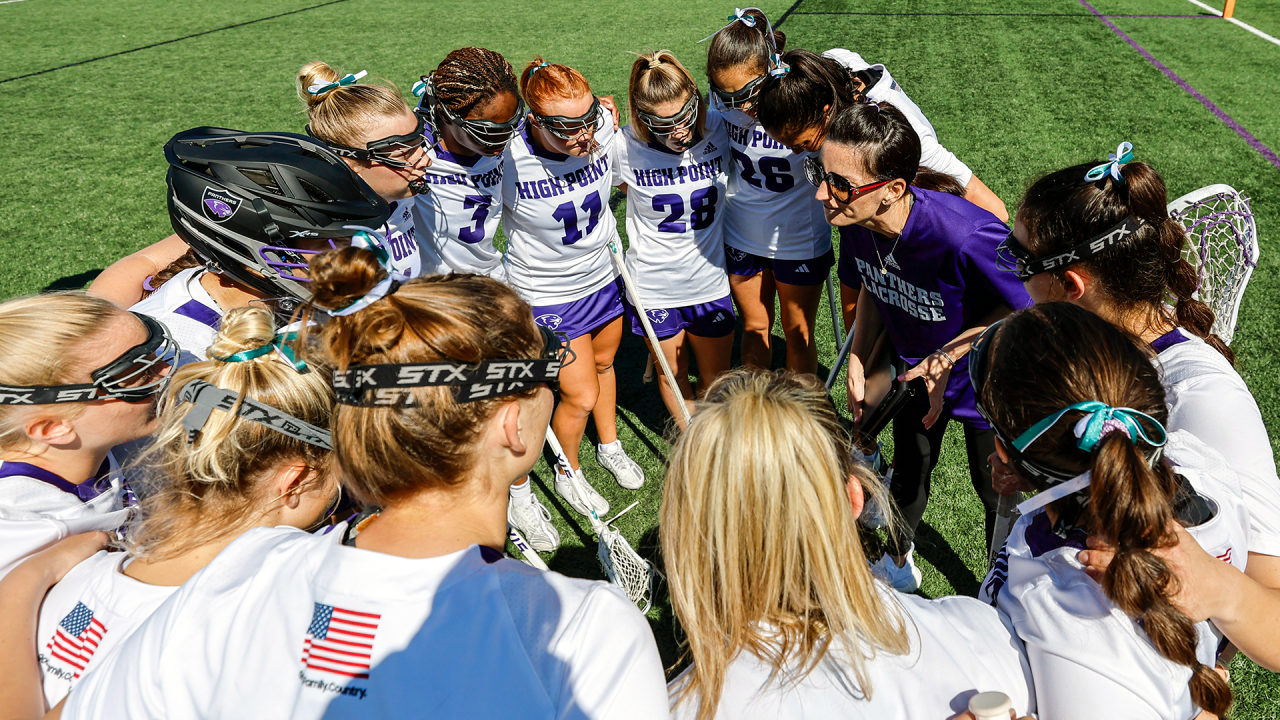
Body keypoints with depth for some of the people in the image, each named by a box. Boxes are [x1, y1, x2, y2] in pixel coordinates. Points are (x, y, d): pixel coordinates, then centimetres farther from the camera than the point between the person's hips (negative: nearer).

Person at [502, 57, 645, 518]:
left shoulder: (604, 133, -18)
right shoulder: (509, 161, -30)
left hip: (603, 274, 5)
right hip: (547, 294, -5)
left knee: (602, 362, 25)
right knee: (580, 395, 0)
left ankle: (609, 446, 52)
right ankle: (568, 471, 32)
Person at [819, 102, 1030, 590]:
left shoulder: (967, 238, -43)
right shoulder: (856, 222, -24)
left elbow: (1026, 307, -26)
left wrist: (950, 355, -29)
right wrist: (857, 361, -9)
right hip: (916, 366, 5)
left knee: (995, 488, 18)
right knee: (910, 467, 26)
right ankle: (899, 560, 56)